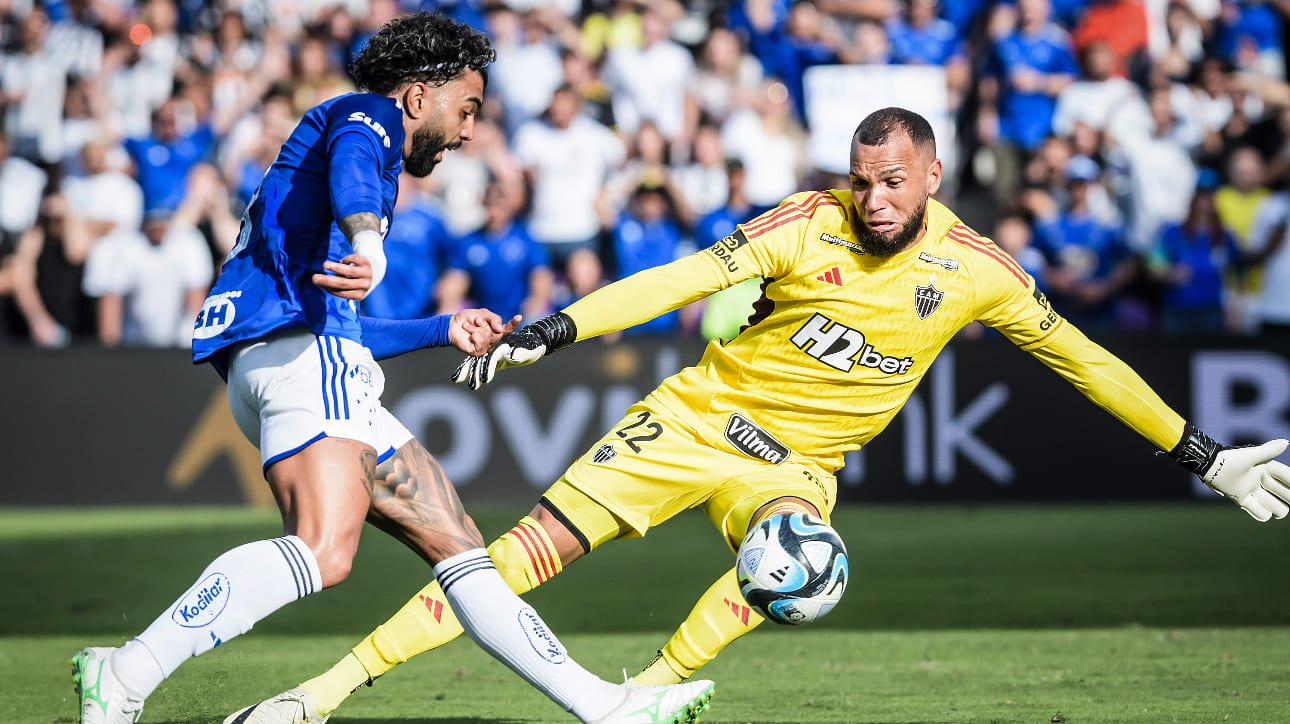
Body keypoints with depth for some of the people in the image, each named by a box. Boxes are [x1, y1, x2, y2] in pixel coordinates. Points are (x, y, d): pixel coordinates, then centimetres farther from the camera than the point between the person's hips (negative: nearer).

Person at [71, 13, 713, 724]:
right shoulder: (367, 114, 9)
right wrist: (368, 240, -40)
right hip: (296, 346, -10)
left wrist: (443, 330, 47)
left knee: (455, 540, 9)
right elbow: (350, 159, -20)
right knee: (324, 552, -29)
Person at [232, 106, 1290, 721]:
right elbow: (682, 279, -18)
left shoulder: (975, 268, -8)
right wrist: (547, 334, -27)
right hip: (698, 417, -1)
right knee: (534, 548, -11)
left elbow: (1083, 360, 1)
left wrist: (1205, 456, 4)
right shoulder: (812, 223, -14)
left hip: (796, 465, 2)